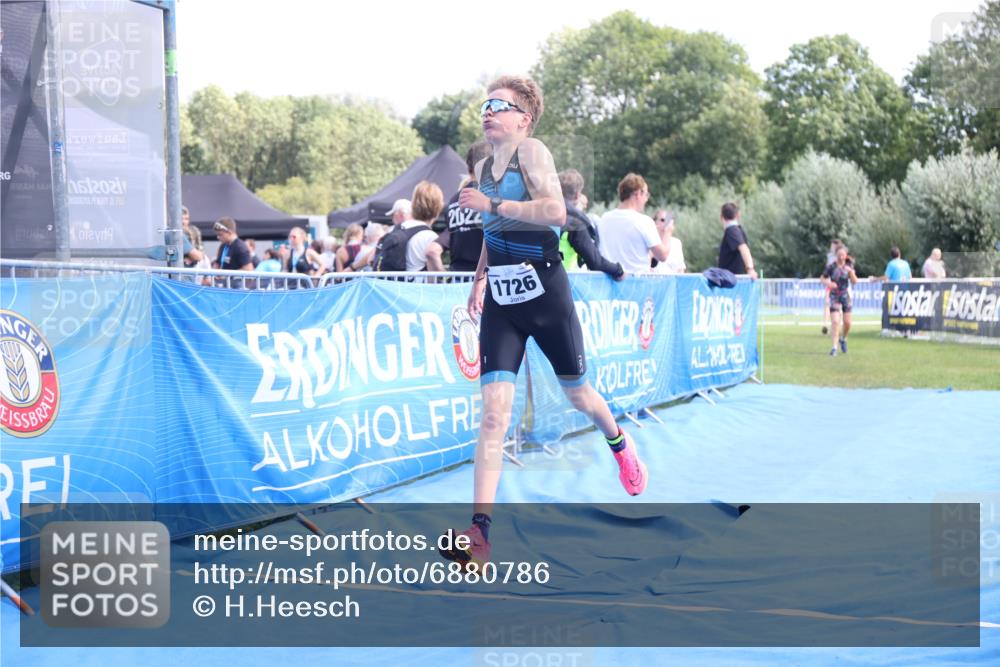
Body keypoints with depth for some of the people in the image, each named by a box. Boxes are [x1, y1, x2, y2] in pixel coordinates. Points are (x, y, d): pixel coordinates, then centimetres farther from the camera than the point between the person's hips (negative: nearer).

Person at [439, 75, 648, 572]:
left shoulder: (531, 151, -10)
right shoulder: (483, 167, 11)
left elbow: (555, 212, -26)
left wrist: (491, 204, -23)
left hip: (544, 292, -4)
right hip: (500, 299, 4)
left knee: (577, 393, 15)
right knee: (494, 411, -11)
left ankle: (620, 446, 50)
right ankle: (479, 531, -18)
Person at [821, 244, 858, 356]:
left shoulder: (849, 265, -2)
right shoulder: (831, 266, -10)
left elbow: (854, 281, -3)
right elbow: (822, 278, -1)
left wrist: (851, 272, -21)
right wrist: (828, 283, -22)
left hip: (845, 295, 3)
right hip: (834, 296, -3)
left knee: (847, 323, 6)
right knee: (835, 321, -15)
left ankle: (843, 339, 36)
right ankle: (834, 347, -12)